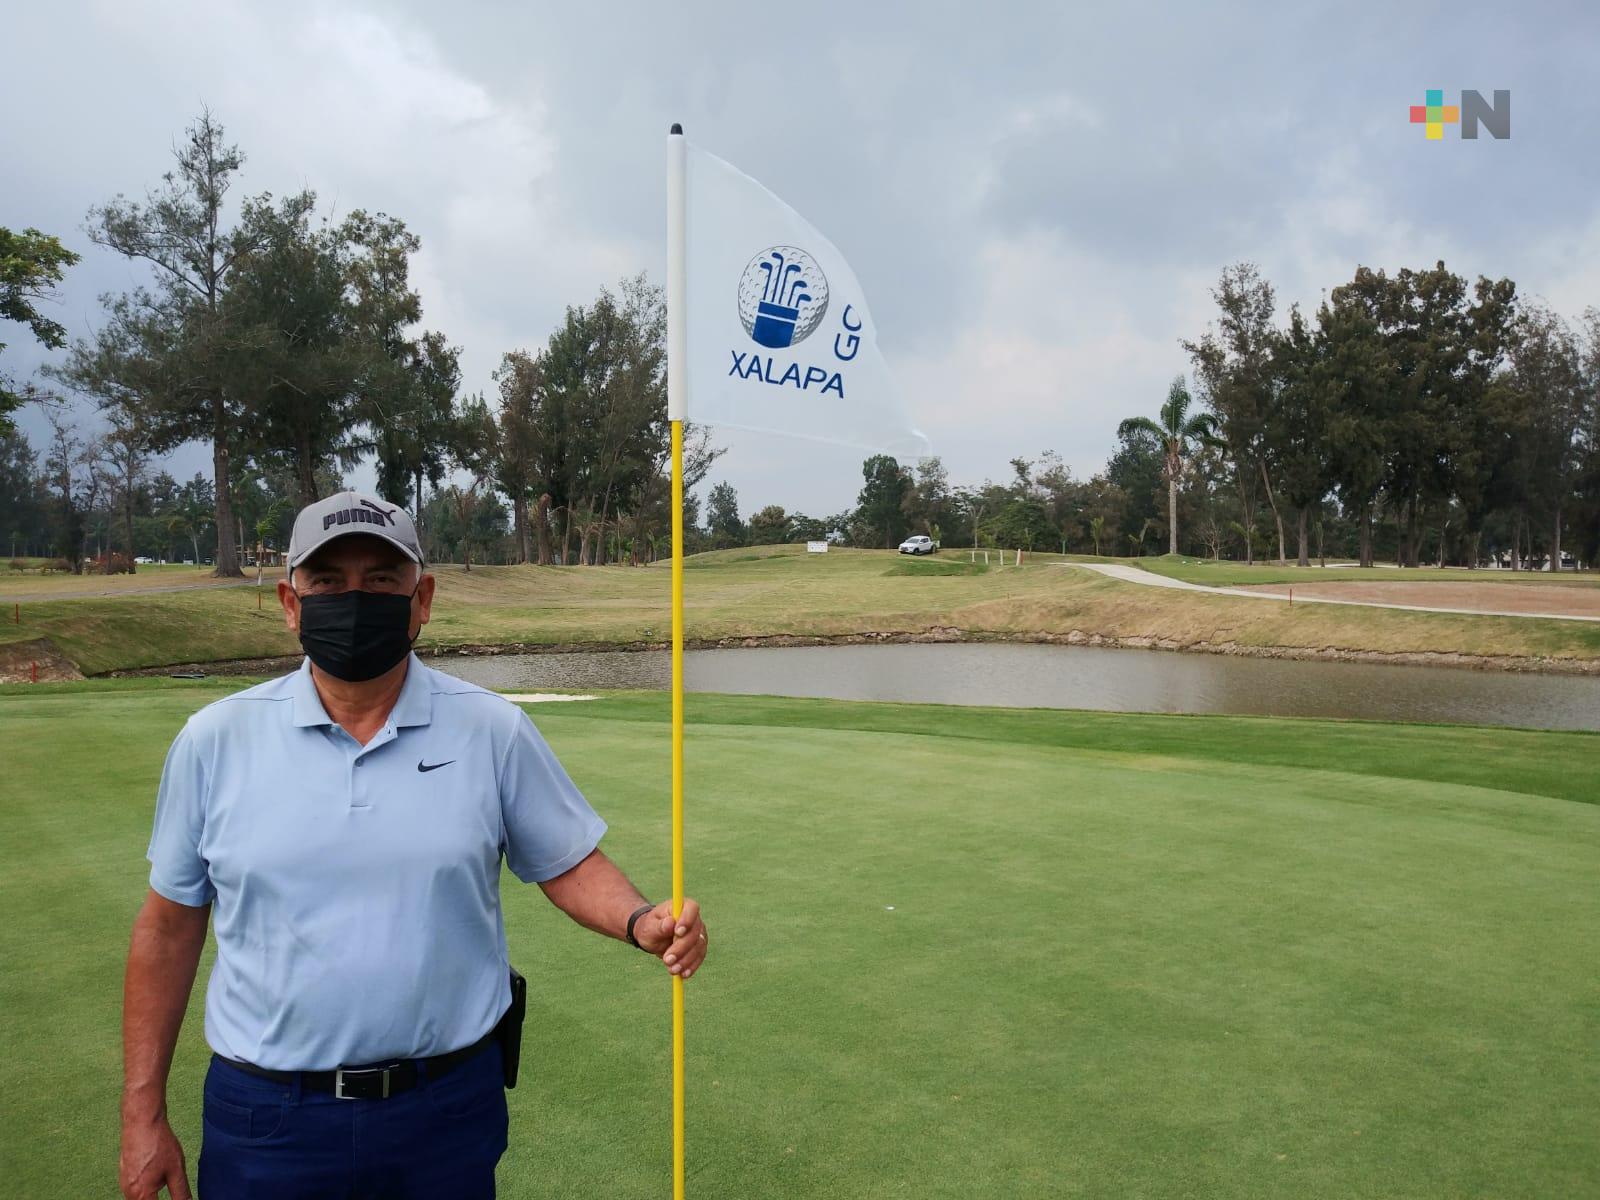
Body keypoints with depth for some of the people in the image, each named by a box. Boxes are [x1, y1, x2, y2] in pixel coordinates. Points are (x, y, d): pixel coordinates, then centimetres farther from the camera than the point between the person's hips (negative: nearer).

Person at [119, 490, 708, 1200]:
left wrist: (641, 922, -18)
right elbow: (169, 926, 3)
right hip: (266, 1117, 0)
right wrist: (143, 1113, 5)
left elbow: (567, 863, 3)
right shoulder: (214, 740, -4)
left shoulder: (496, 731, -5)